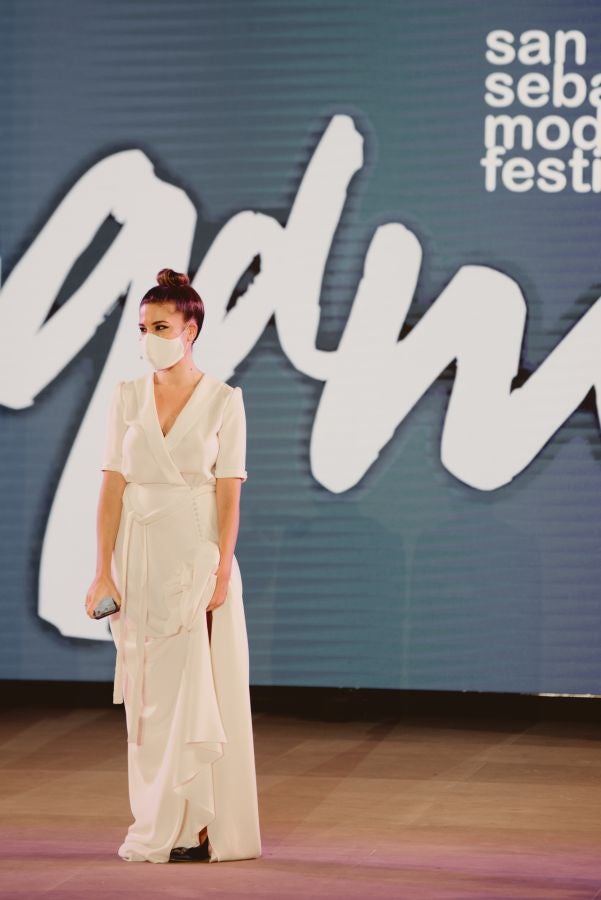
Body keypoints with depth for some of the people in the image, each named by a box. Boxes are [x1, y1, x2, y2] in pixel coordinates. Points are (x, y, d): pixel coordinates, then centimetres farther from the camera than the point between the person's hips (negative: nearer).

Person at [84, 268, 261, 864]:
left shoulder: (223, 400, -3)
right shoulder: (127, 397, 5)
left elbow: (228, 492, -5)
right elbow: (113, 486, 2)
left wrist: (222, 570, -13)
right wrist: (104, 571, -4)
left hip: (198, 552, -3)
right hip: (140, 552, 3)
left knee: (196, 684, -5)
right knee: (148, 689, 6)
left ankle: (197, 826, 0)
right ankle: (158, 825, 14)